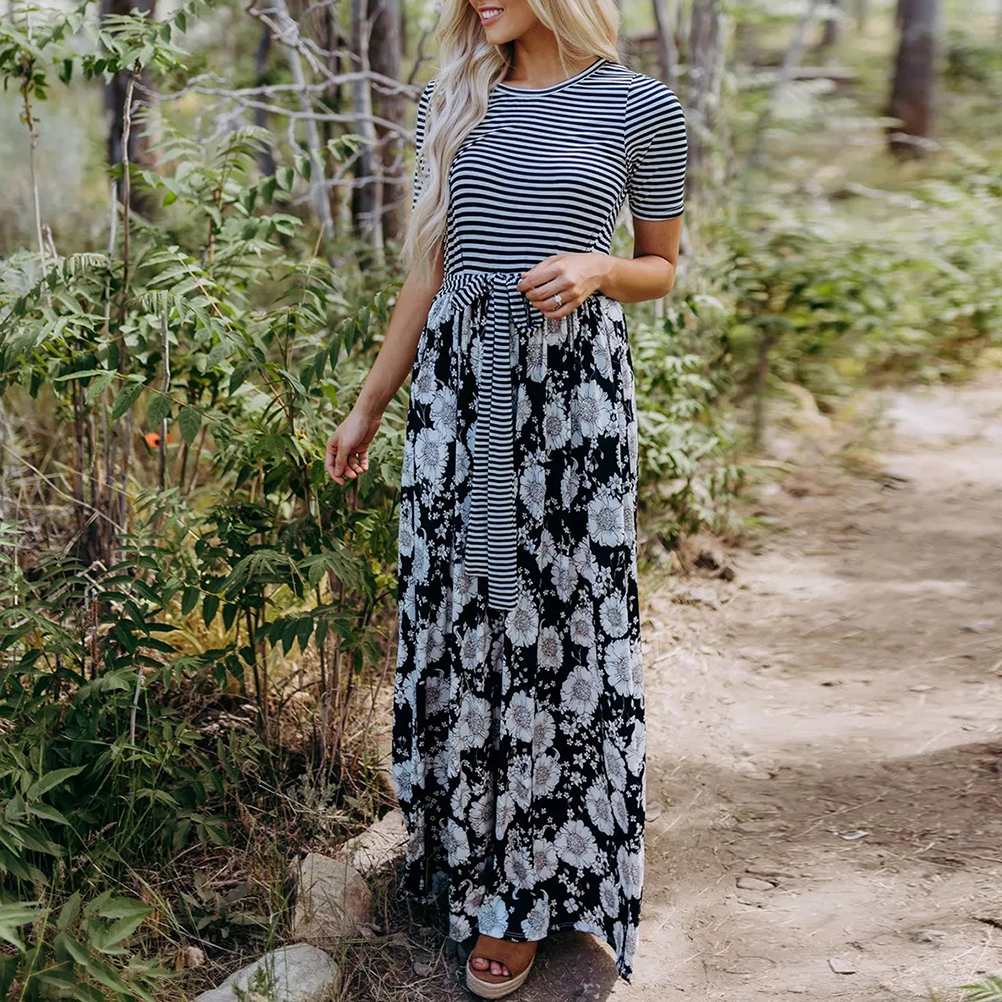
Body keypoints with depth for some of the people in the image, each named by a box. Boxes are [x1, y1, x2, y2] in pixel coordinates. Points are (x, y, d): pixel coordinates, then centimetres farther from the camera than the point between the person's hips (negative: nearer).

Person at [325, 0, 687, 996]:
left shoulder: (640, 106, -2)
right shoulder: (454, 102, 9)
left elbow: (661, 268, 7)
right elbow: (428, 274, 13)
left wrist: (595, 267, -15)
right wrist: (367, 408, 14)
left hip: (571, 391, -3)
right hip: (457, 384, 4)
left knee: (554, 626, 1)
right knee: (455, 616, 8)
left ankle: (527, 890, 15)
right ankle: (462, 855, 26)